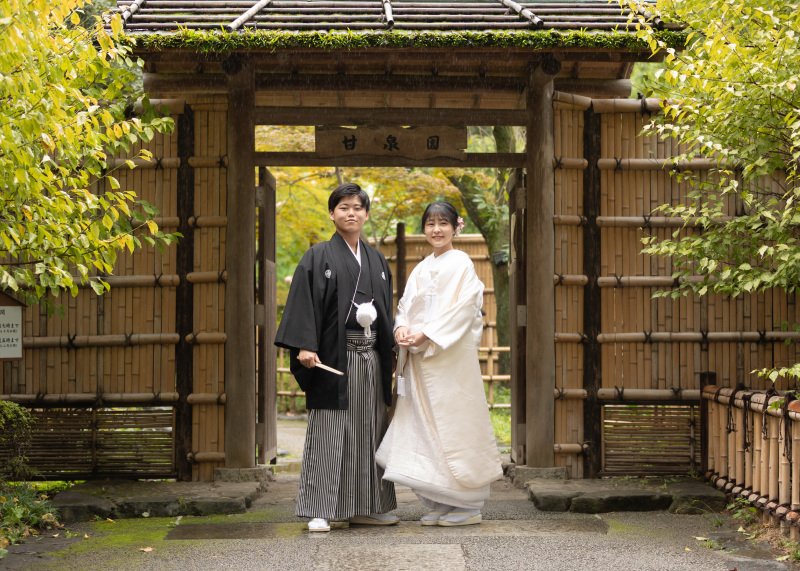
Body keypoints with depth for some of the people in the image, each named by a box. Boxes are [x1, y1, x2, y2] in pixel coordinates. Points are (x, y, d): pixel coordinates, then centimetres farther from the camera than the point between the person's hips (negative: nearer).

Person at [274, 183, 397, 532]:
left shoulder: (376, 260, 16)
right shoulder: (318, 257, -1)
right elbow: (304, 303, -10)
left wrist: (387, 355, 11)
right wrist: (305, 346, -23)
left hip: (371, 357, 6)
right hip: (334, 356, -6)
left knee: (368, 430, 8)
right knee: (328, 431, -5)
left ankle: (364, 507, 16)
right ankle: (320, 510, -1)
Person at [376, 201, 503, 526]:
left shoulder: (461, 264, -4)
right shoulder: (422, 268, 17)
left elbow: (463, 308, -13)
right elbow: (406, 304, 16)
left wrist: (426, 334, -18)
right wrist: (402, 328, -6)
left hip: (451, 355, -7)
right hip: (420, 357, 7)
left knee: (454, 422, -6)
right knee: (424, 424, 5)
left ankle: (468, 505, 2)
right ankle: (438, 504, 13)